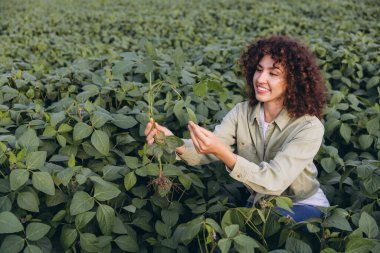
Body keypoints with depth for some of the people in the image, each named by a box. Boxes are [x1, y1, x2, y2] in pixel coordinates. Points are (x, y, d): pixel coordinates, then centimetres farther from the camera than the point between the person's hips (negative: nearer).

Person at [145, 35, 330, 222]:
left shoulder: (309, 127, -22)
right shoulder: (241, 112, -8)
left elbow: (274, 181, -33)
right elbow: (207, 150, -21)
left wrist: (223, 153, -46)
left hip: (304, 207, -3)